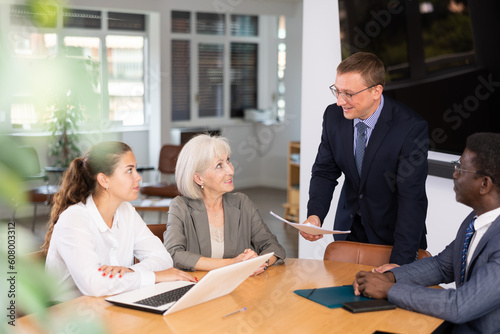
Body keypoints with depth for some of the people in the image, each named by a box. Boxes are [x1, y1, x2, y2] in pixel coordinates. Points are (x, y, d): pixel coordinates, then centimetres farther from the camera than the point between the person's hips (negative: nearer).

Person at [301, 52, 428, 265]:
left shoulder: (411, 128, -25)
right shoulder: (333, 116, -10)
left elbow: (412, 199, -27)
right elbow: (324, 172, -1)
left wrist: (399, 263, -33)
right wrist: (315, 215, -21)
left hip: (391, 232, -4)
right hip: (349, 227, 4)